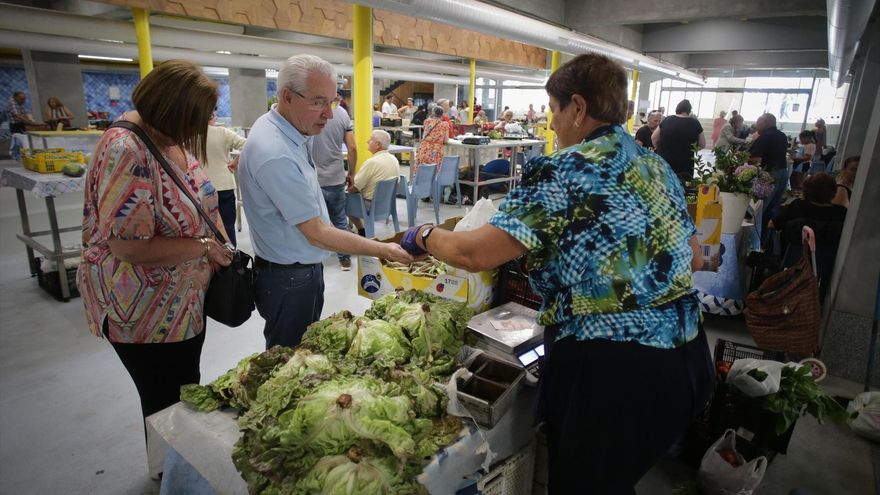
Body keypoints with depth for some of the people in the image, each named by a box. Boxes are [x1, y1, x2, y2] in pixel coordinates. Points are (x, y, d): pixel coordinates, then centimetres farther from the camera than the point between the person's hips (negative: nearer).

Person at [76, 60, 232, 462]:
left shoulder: (173, 138, 1)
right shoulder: (126, 151, -27)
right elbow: (127, 246, -30)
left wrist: (218, 249, 0)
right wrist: (204, 247, -20)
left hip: (185, 303, 9)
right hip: (146, 315, -9)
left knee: (189, 393, 25)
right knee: (167, 405, 14)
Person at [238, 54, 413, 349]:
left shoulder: (285, 131, 2)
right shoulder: (276, 154, -30)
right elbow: (317, 234, -26)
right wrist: (385, 251, -22)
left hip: (306, 269, 9)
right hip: (289, 280, -9)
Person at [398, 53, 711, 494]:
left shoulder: (564, 171, -16)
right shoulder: (656, 165, 8)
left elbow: (475, 254, -19)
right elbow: (693, 257, 17)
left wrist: (424, 236, -1)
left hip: (613, 372, -8)